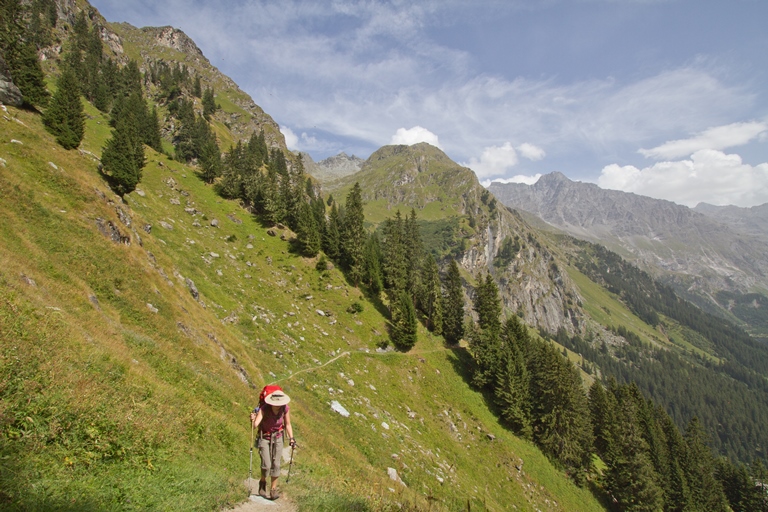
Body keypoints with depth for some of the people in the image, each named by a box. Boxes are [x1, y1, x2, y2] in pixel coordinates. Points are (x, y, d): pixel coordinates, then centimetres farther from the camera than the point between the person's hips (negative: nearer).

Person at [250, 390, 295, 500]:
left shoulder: (285, 409, -17)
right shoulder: (264, 409, -26)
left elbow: (287, 425, -2)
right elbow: (255, 426, -34)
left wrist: (291, 438, -10)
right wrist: (253, 420, -54)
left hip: (278, 438, 2)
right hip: (264, 438, -2)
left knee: (276, 465, 0)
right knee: (266, 465, -8)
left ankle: (273, 489, 18)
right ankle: (263, 482, 24)